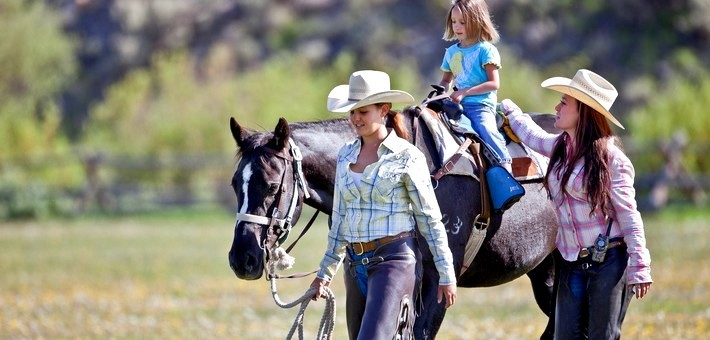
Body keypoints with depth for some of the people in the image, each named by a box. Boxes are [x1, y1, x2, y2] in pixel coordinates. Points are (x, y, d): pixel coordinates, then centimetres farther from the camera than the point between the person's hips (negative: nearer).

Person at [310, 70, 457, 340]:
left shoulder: (407, 156, -6)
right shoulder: (346, 155, 11)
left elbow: (430, 219, -4)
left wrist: (446, 275, -5)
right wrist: (325, 272, 20)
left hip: (394, 259, -7)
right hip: (355, 264, 7)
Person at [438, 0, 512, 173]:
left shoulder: (486, 50, -3)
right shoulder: (451, 52, 16)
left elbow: (494, 84, -9)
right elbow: (446, 80, 28)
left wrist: (464, 92, -15)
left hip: (481, 105, -7)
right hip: (458, 106, 7)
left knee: (487, 129, -32)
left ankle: (506, 165, -34)